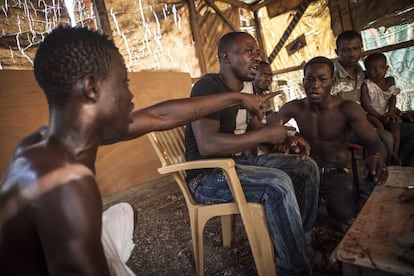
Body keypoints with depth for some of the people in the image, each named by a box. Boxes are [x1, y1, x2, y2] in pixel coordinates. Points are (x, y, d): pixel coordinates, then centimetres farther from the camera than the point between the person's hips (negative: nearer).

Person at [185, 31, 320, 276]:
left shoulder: (242, 91, 11)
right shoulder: (208, 86, -16)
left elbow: (253, 131, 21)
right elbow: (206, 145, -30)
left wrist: (286, 139, 1)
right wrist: (265, 134, -23)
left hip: (235, 162, 9)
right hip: (206, 176, -9)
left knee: (307, 167, 2)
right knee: (278, 182, -30)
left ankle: (303, 244, 13)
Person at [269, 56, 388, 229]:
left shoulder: (348, 109, -10)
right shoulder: (295, 108, -4)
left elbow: (374, 142, -17)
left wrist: (376, 157, -43)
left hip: (338, 173, -2)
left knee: (343, 212, -29)